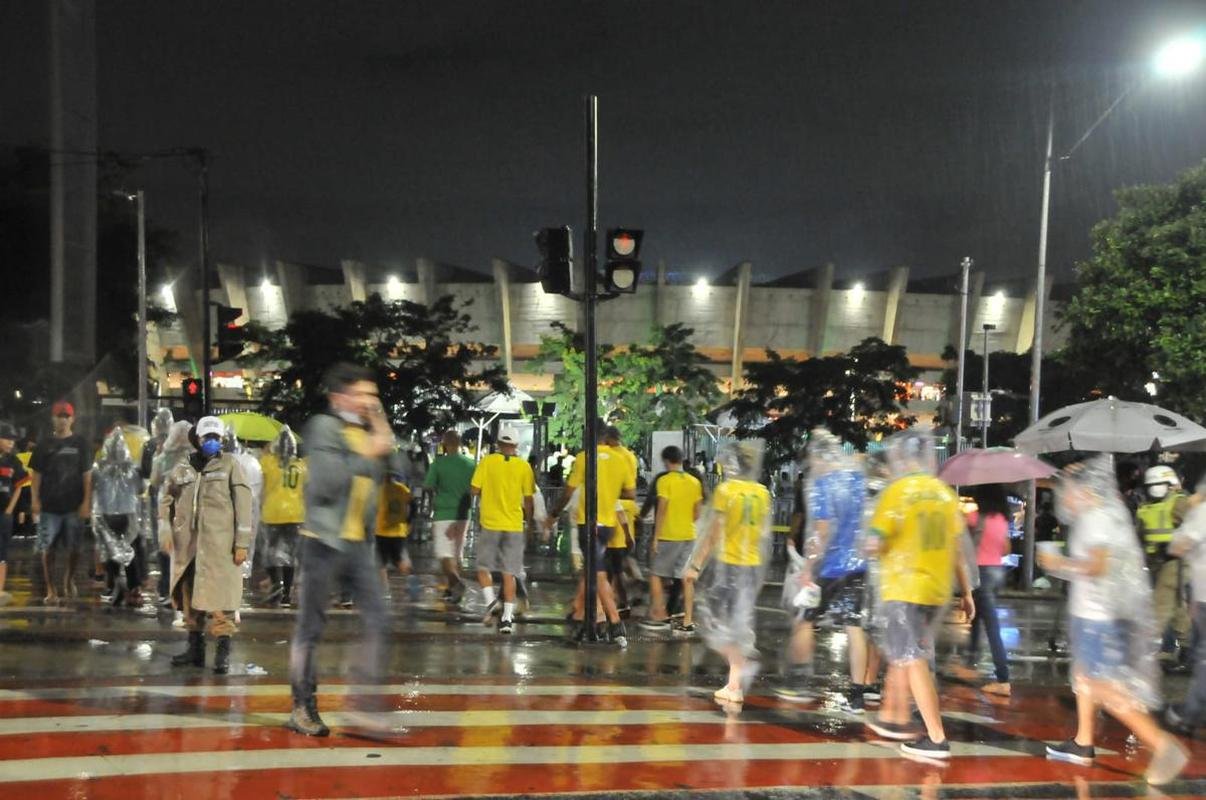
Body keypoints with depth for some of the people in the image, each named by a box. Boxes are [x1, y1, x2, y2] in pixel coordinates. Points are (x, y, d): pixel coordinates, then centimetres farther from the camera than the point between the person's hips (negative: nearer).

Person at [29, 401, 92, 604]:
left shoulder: (80, 444, 3)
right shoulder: (44, 445, 6)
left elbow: (87, 475, 2)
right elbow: (37, 473, 6)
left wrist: (86, 502, -5)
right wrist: (35, 499, -4)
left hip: (74, 505, 0)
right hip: (49, 505, 0)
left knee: (74, 547, 6)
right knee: (47, 548, -3)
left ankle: (69, 580, 30)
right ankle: (51, 590, 3)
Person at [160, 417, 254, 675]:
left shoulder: (230, 464, 2)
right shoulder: (183, 468, 12)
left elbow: (243, 503, -2)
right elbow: (165, 498, 17)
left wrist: (242, 542, -8)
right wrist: (165, 532, 4)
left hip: (219, 542, -4)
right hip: (187, 542, 4)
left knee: (218, 594, -9)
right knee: (189, 594, 9)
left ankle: (223, 652, -5)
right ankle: (195, 648, 20)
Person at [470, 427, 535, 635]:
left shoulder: (487, 462, -3)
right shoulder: (523, 466, -1)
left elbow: (474, 490, -4)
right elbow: (528, 499, 2)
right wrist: (527, 518, 18)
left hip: (490, 524, -1)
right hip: (514, 525, 1)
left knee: (483, 567, 13)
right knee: (509, 573, 5)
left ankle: (491, 601, -8)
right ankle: (507, 616, 1)